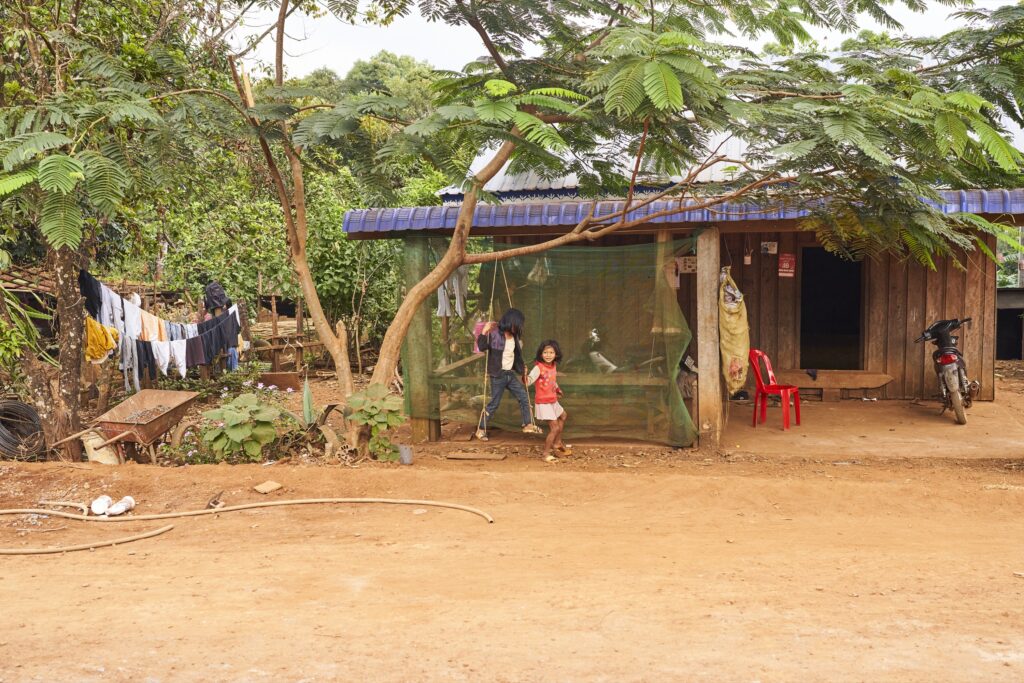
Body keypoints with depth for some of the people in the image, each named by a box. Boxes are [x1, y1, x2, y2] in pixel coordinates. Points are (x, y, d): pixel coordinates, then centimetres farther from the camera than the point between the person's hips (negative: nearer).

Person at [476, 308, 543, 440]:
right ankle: (481, 429, 10)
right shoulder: (495, 334, -14)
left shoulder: (515, 336, 7)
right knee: (494, 403, -2)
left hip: (511, 374, 7)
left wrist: (522, 369, 22)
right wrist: (484, 332, -34)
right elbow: (481, 347, -24)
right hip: (498, 375, -7)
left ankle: (528, 425, 24)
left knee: (524, 398, 10)